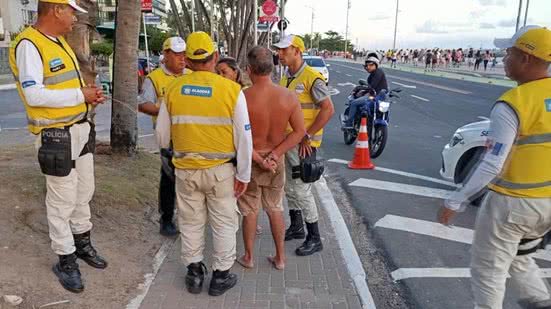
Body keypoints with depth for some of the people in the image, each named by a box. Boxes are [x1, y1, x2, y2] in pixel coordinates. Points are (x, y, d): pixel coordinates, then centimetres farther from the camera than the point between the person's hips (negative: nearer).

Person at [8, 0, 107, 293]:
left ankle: (82, 243, 37)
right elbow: (34, 95, -25)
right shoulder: (29, 44, -17)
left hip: (81, 128, 9)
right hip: (57, 136, -9)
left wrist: (88, 95, 0)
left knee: (84, 191, 19)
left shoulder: (60, 43, 11)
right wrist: (80, 95, -19)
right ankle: (65, 260, 19)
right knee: (62, 201, 2)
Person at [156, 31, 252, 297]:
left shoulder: (173, 88, -5)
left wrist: (169, 150, 27)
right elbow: (244, 138, -11)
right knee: (224, 224, 14)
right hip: (221, 170, -2)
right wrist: (244, 175, -1)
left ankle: (194, 273, 31)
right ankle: (221, 276, 26)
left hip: (185, 169, 3)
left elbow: (162, 134, 5)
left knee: (191, 223, 18)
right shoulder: (231, 90, -13)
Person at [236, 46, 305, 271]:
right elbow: (300, 131, -9)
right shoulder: (289, 96, -11)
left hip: (249, 161, -2)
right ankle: (280, 257, 28)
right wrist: (274, 155, -11)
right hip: (276, 160, 3)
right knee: (276, 209, 18)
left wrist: (258, 159, -14)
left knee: (250, 211, 14)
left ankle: (249, 257, 29)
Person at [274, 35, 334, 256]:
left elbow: (328, 109, -19)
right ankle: (296, 227, 34)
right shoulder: (285, 79, 11)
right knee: (289, 187, 16)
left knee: (302, 190, -5)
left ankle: (314, 239, 10)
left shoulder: (312, 78, -14)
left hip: (303, 144, -8)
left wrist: (307, 136, -19)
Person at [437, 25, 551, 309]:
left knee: (488, 270, 11)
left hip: (512, 203, -7)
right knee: (519, 258, 30)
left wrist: (456, 202, -18)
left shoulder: (512, 104, -21)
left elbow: (493, 165, -24)